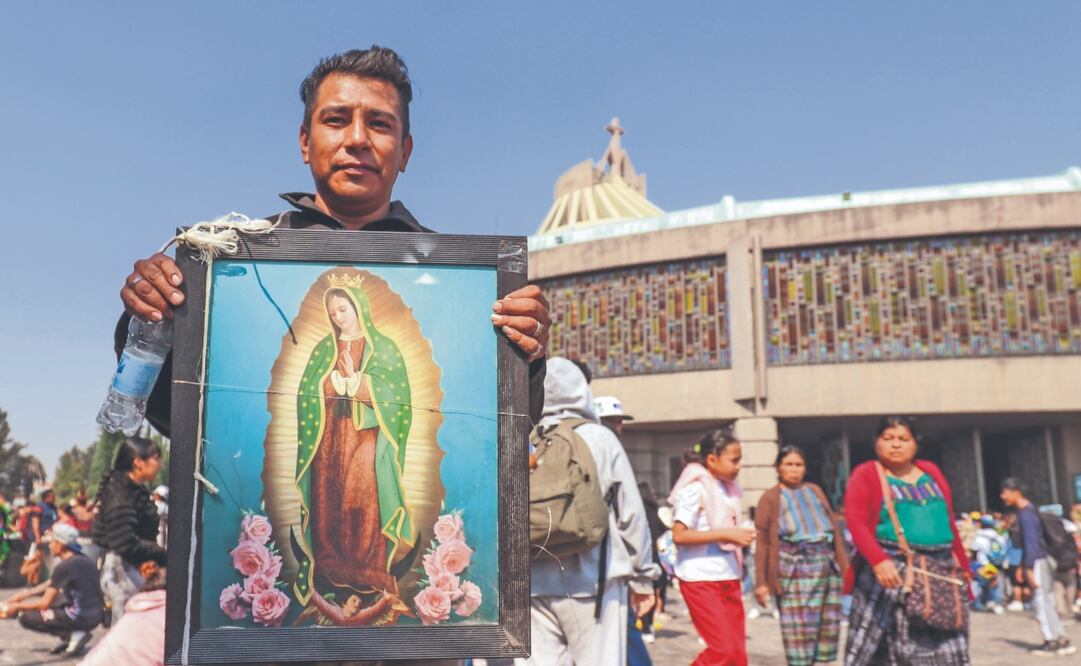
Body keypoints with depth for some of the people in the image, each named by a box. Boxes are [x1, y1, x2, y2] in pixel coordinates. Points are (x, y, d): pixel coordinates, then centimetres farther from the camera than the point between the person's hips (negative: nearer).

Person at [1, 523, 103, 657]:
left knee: (25, 617, 4)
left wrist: (17, 606, 5)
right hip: (95, 616, 9)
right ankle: (69, 638, 15)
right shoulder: (82, 560, 10)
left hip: (81, 618, -8)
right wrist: (25, 594, 18)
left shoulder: (64, 567, -14)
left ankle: (73, 635, -4)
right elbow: (50, 584, 22)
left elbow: (45, 604, -10)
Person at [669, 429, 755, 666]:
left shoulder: (728, 488, 12)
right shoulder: (695, 488, -12)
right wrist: (726, 534, -21)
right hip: (700, 579, -8)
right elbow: (679, 535, -20)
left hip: (728, 578, 8)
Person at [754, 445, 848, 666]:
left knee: (828, 627, 6)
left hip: (828, 566, 5)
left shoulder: (815, 491, 19)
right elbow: (762, 542, -1)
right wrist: (761, 582, -8)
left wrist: (845, 567, 13)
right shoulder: (770, 498, 5)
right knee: (799, 631, -6)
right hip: (794, 568, -5)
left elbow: (834, 529, 19)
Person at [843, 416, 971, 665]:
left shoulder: (931, 472, 16)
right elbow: (857, 523, -13)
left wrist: (963, 565, 13)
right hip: (890, 567, -5)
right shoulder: (866, 474, -1)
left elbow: (949, 523, 17)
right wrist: (878, 560, -28)